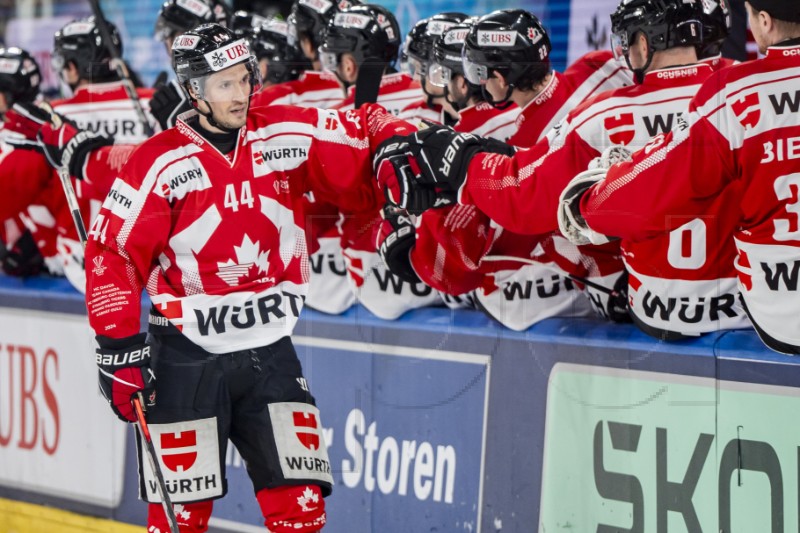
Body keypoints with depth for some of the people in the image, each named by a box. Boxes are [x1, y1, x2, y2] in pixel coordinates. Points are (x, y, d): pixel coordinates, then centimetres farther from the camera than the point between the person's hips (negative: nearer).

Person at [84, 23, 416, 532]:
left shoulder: (290, 135, 0)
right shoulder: (159, 163, -9)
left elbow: (366, 127, 9)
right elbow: (113, 253, -8)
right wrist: (121, 349, -11)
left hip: (270, 352, 3)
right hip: (186, 359, -3)